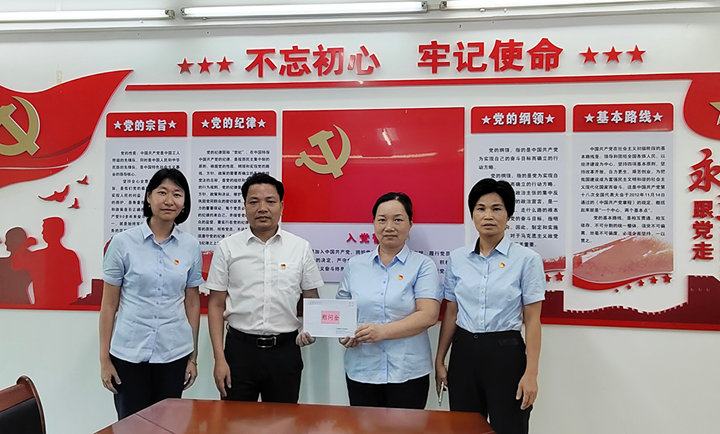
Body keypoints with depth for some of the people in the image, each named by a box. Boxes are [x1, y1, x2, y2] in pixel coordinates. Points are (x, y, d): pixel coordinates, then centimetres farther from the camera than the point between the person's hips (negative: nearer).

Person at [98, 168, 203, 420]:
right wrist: (104, 358, -1)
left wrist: (193, 356, 6)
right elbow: (109, 304, -1)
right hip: (129, 353, -1)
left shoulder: (191, 246, -1)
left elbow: (192, 303, 5)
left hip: (174, 354, 2)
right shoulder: (122, 243, -6)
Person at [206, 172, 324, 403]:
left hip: (285, 349, 1)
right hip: (240, 348, 0)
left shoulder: (301, 248, 1)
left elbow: (311, 300, 9)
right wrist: (219, 358, -4)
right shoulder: (227, 248, 0)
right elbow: (216, 304, 2)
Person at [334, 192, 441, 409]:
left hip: (408, 372, -2)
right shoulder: (355, 265, 9)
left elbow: (428, 315, -11)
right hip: (361, 370, 3)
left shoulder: (423, 266, -1)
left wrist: (383, 331, -20)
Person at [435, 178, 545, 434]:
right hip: (464, 352, 3)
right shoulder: (457, 259, 3)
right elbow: (450, 313, 8)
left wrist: (531, 373, -11)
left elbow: (532, 320, -6)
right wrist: (439, 360, 8)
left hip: (505, 353, -3)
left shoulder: (526, 259, -6)